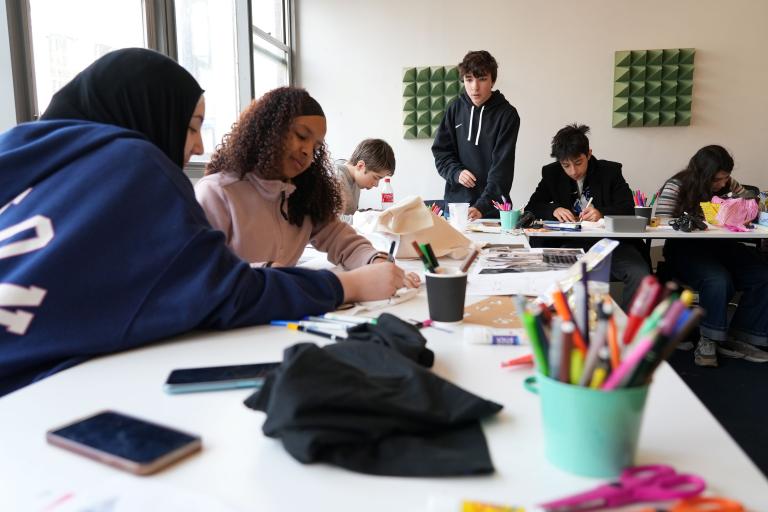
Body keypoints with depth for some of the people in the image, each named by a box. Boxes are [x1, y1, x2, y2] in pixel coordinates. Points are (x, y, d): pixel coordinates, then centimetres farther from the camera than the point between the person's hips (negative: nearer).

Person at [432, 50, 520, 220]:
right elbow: (441, 151, 9)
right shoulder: (456, 108, 3)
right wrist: (456, 172, -11)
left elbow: (502, 166, -14)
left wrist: (482, 206, -25)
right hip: (455, 202, 3)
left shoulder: (507, 114, -7)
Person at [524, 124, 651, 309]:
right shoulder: (552, 173, 7)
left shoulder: (610, 170, 5)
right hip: (570, 243, 0)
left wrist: (602, 213, -21)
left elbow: (628, 209, 0)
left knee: (640, 276, -29)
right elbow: (531, 208, 6)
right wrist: (554, 210, -15)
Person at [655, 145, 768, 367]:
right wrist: (700, 222, -22)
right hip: (685, 249, -6)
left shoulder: (727, 184, 6)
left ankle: (735, 339, -7)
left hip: (721, 245, 6)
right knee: (718, 280, -35)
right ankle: (708, 341, -15)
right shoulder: (676, 188, -9)